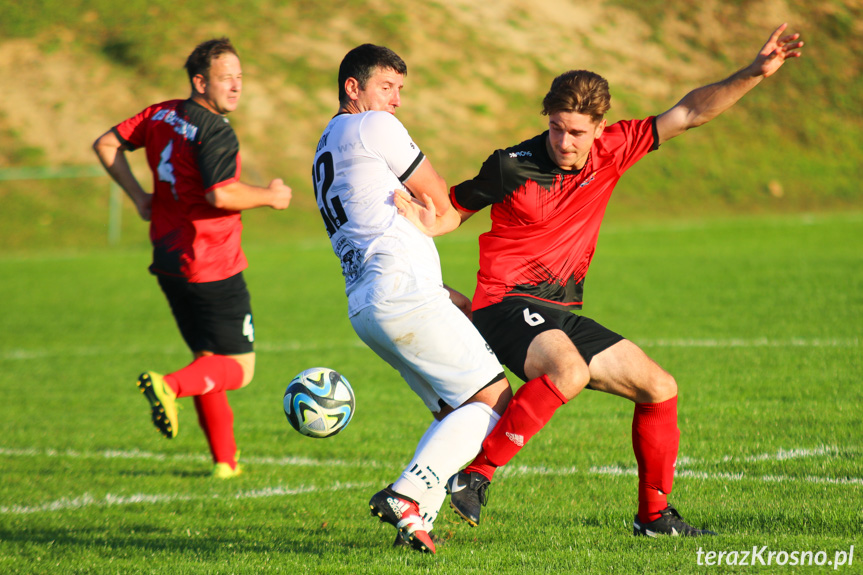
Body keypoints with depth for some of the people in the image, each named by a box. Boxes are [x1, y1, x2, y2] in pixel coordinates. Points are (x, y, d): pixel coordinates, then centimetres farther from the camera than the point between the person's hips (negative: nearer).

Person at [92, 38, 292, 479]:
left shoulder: (162, 115, 8)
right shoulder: (215, 132, -18)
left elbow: (106, 144, 15)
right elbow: (222, 195, -28)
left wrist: (139, 196, 15)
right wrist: (269, 196, -11)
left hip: (170, 262, 9)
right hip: (213, 268, -8)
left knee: (209, 360, 17)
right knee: (239, 368, -1)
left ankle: (225, 461, 16)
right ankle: (169, 385, -25)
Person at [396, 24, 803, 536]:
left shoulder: (612, 151, 0)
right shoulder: (512, 167, -12)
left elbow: (688, 114, 3)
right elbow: (455, 210, 2)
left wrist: (756, 73, -3)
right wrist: (424, 222, -21)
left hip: (562, 315, 7)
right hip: (506, 305, -7)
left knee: (660, 388, 5)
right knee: (568, 371, -37)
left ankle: (654, 515, 18)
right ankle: (476, 475, -29)